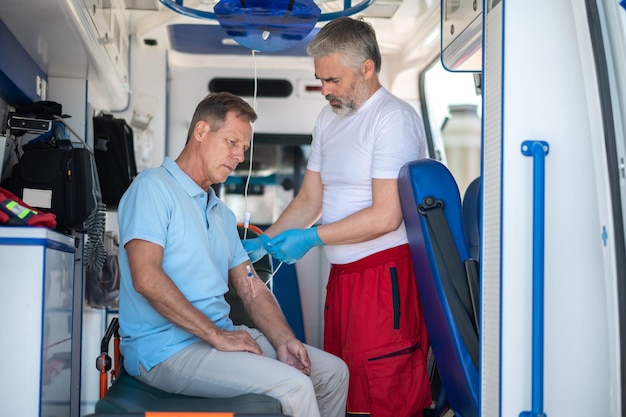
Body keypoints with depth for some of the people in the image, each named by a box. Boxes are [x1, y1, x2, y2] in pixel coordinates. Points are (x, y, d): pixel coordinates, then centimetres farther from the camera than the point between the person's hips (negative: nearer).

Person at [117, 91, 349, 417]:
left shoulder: (222, 213, 20)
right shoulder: (153, 187, -8)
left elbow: (251, 289, 16)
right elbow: (147, 278, -21)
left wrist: (284, 341, -2)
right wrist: (217, 335, -18)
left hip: (221, 337, 9)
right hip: (167, 348, -9)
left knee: (333, 371, 5)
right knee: (294, 385, -23)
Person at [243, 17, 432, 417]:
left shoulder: (393, 118, -11)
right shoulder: (328, 118, 16)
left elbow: (386, 216, -17)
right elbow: (309, 200, 18)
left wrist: (311, 238, -13)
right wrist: (264, 242, 6)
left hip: (385, 274, -8)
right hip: (342, 274, 8)